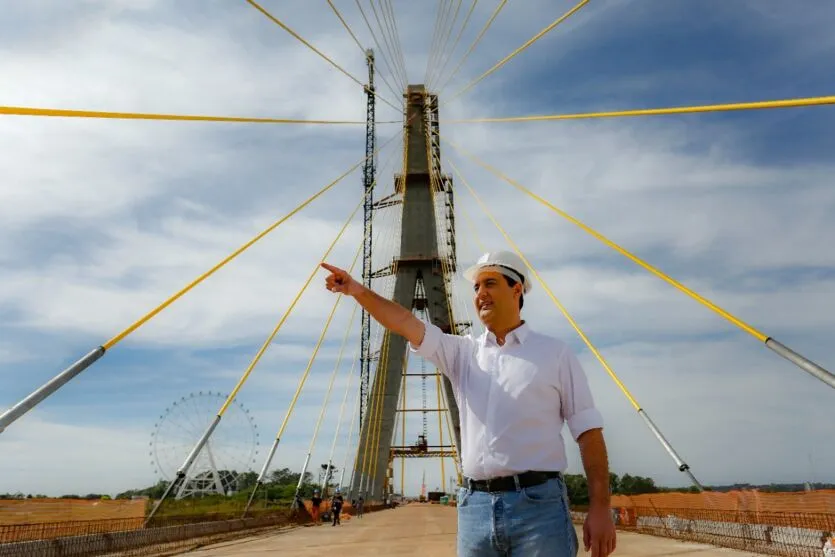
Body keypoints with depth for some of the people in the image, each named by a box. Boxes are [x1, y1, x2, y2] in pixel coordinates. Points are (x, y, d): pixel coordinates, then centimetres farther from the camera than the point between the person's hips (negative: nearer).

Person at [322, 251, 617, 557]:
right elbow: (406, 323, 0)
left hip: (537, 504, -3)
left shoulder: (554, 353, 4)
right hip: (475, 507, 3)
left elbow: (588, 431, 1)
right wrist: (359, 291, -15)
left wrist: (600, 507, -6)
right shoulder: (462, 352, 12)